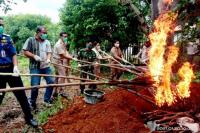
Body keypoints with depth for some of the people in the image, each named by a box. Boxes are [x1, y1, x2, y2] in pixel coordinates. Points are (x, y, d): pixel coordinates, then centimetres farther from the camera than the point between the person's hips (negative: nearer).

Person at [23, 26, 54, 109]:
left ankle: (47, 99, 21)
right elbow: (25, 52, -3)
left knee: (51, 82, 2)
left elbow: (49, 52, 9)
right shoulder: (30, 40, -1)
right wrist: (34, 56, -17)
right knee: (35, 85, -5)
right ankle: (32, 103, 17)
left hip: (46, 67, 5)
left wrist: (48, 59, -12)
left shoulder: (47, 42, 10)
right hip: (35, 67, -4)